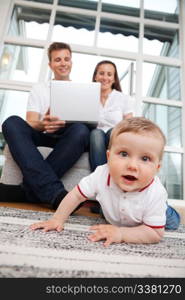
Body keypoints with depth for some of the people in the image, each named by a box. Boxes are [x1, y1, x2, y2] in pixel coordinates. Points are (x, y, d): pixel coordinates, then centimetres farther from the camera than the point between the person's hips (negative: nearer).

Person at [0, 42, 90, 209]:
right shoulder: (39, 89, 17)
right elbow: (30, 123, 3)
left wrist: (63, 124, -20)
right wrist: (43, 125, -24)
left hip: (69, 139, 0)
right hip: (43, 136, 1)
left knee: (81, 130, -33)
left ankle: (28, 190, -30)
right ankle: (55, 193, -39)